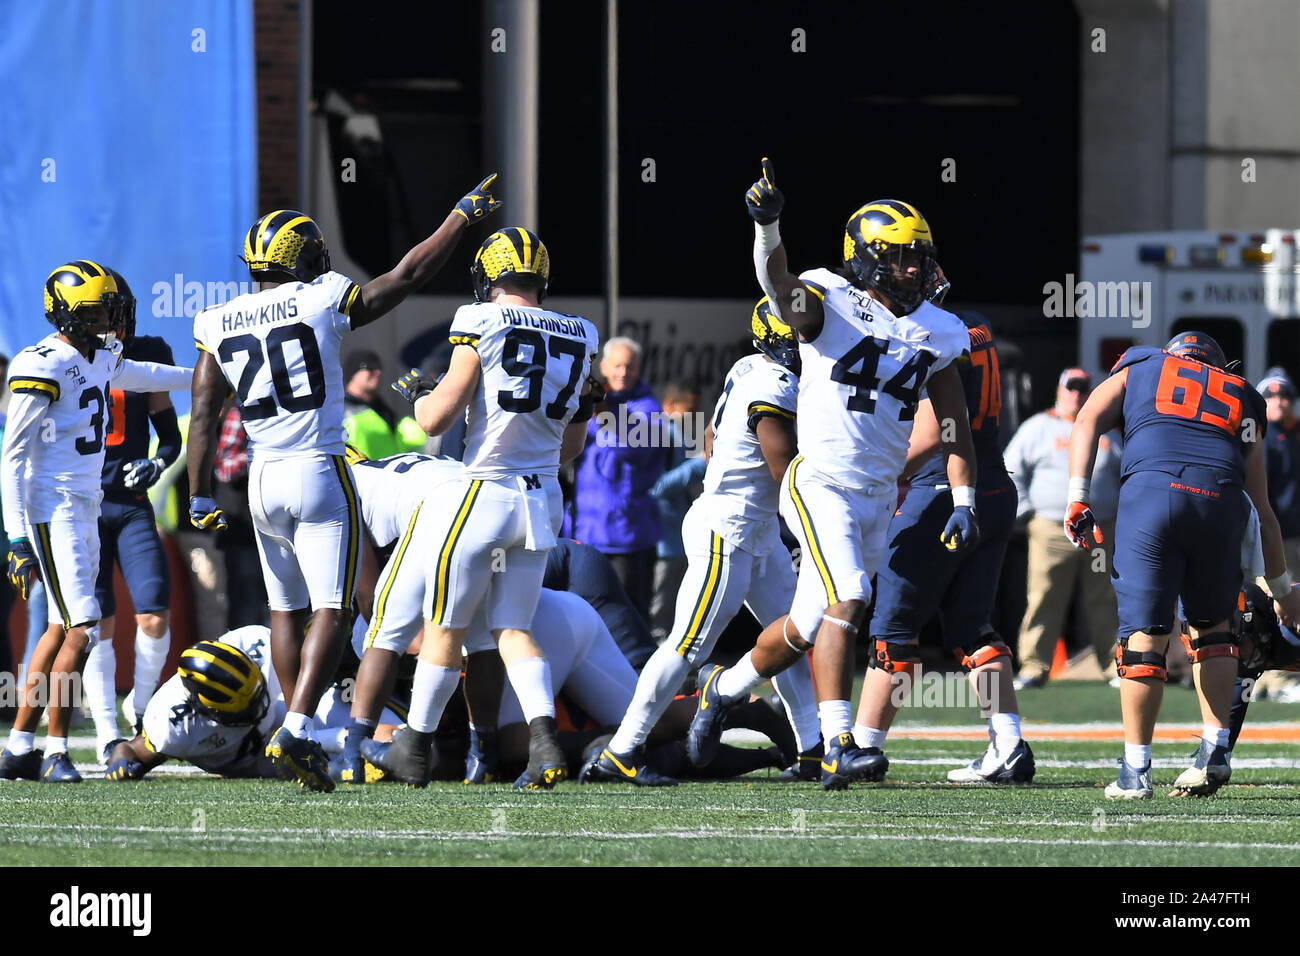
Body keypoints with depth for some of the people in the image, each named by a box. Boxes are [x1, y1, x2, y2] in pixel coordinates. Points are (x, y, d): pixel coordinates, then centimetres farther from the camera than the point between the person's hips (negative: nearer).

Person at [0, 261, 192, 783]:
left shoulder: (100, 358, 11)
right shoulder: (43, 367, -16)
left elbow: (137, 376, 36)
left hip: (86, 507, 9)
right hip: (52, 509, -9)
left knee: (62, 628, 10)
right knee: (81, 630, -14)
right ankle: (55, 751, -8)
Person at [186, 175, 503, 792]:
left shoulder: (220, 326, 5)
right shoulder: (322, 303, -7)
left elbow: (203, 415, 4)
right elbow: (408, 276, 0)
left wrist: (200, 497, 8)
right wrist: (463, 215, 11)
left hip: (262, 480, 5)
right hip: (320, 472, -5)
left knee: (287, 610, 16)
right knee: (332, 612, -5)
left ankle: (296, 734, 18)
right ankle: (296, 730, -20)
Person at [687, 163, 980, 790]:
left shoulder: (934, 333, 7)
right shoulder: (830, 304, -9)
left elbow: (954, 426, 11)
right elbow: (780, 284, -31)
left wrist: (964, 502, 1)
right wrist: (766, 226, -51)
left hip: (877, 497, 6)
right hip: (821, 484, -6)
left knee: (809, 626, 13)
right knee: (847, 600, -23)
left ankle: (722, 689, 37)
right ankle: (838, 748, -25)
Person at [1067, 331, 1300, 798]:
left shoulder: (1137, 369, 29)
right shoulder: (1241, 401, 32)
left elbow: (1088, 421, 10)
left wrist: (1078, 497, 2)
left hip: (1151, 495, -2)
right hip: (1220, 502, 2)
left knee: (1144, 631, 3)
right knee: (1211, 624, 22)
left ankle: (1136, 771, 4)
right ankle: (1215, 750, 14)